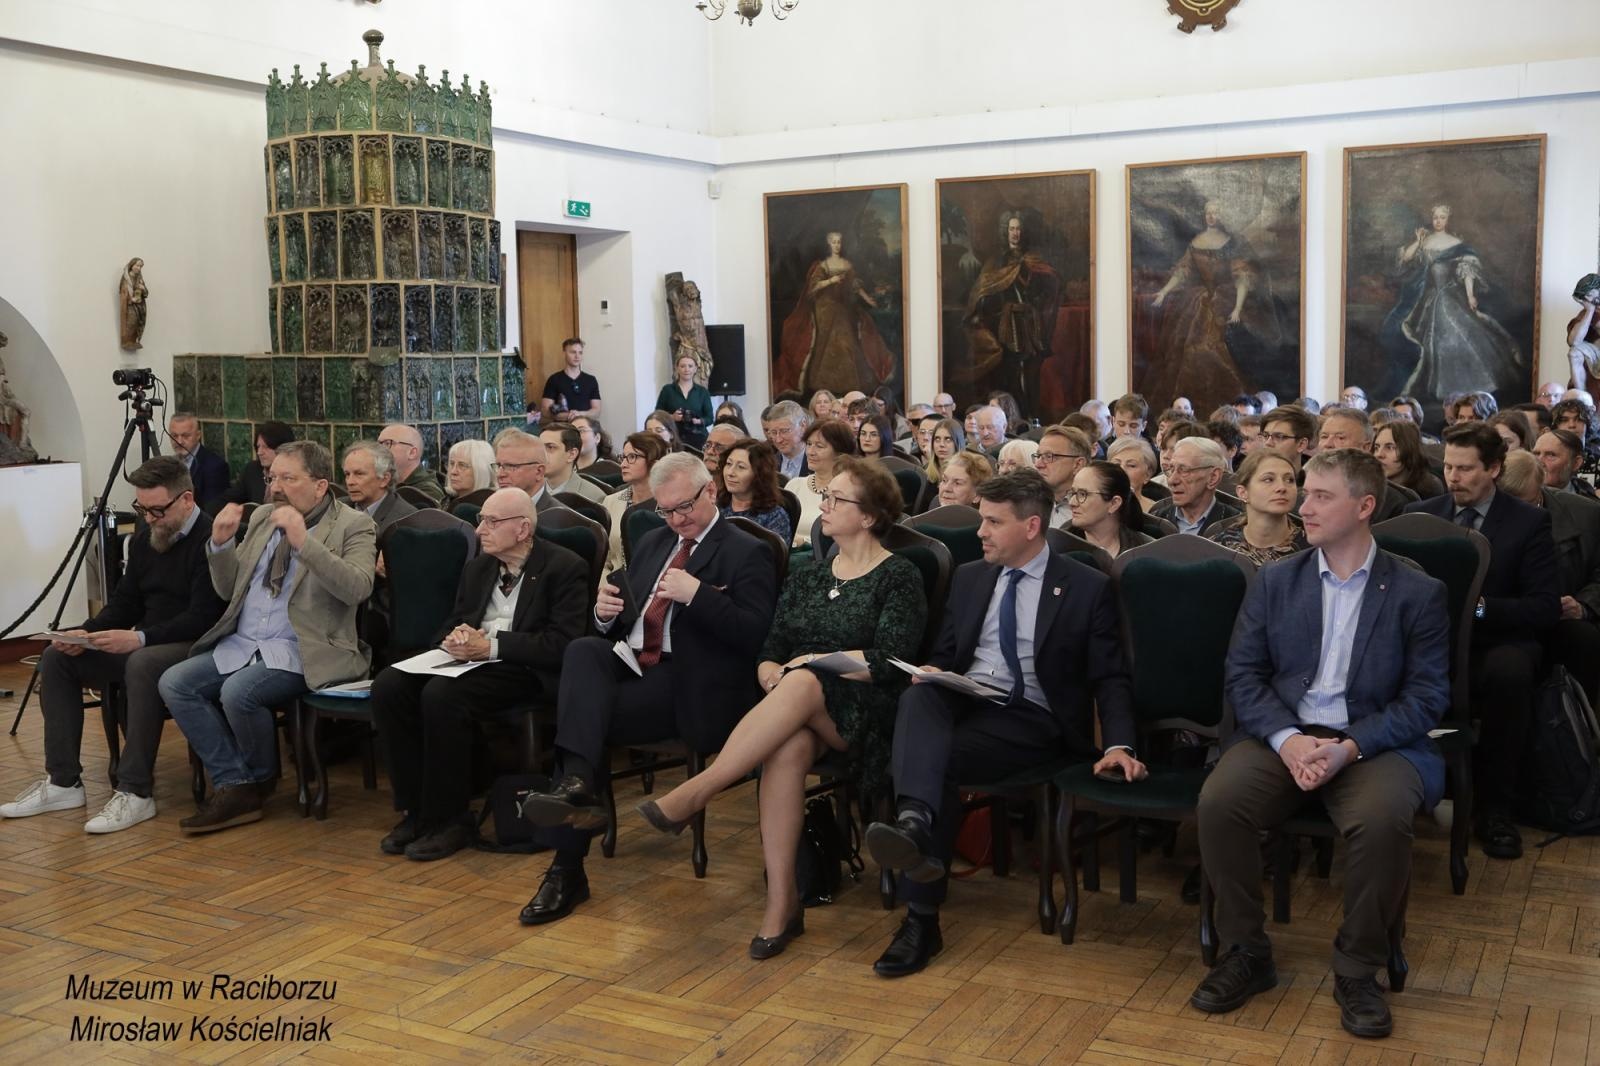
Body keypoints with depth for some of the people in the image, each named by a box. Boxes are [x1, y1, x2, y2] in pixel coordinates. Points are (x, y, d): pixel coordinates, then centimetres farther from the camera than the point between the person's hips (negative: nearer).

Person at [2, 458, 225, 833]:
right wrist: (86, 633, -1)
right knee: (56, 657, -2)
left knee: (143, 664, -38)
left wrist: (140, 638, -28)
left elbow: (203, 619, -22)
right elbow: (124, 604, 17)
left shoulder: (211, 540, -15)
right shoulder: (144, 539, 12)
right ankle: (63, 782, 0)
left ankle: (136, 792, -30)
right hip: (144, 644, 9)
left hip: (196, 648, -9)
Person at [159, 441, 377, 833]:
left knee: (238, 692, -30)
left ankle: (261, 778, 0)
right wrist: (220, 543, 1)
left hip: (300, 652, -7)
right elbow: (228, 589, 19)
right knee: (174, 683, -12)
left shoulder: (352, 526, -4)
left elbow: (357, 588, -22)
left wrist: (304, 542, -27)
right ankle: (235, 786, -8)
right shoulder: (262, 518, 15)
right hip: (241, 645, 7)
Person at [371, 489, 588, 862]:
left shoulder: (565, 568, -4)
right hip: (468, 661, 7)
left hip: (526, 672, -7)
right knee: (388, 686, -18)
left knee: (442, 695, -33)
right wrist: (454, 640, -4)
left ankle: (449, 818, -16)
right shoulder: (477, 568, 18)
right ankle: (418, 809, -9)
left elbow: (562, 643, -14)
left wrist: (490, 645, -18)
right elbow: (451, 625, 23)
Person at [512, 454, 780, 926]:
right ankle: (577, 783, -36)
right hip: (628, 661, 6)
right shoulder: (652, 543, 22)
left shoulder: (746, 554, 0)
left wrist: (695, 594, -21)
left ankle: (568, 869, -27)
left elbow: (753, 635, -12)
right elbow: (617, 620, 24)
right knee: (583, 649, -27)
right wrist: (606, 612, -1)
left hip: (685, 684, -6)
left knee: (582, 711, -26)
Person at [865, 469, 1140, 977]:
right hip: (960, 704, 4)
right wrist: (932, 673, -4)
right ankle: (915, 821, -54)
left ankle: (922, 921, -36)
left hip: (1033, 720, -4)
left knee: (941, 758, -32)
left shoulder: (1087, 588, 3)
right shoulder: (969, 578, 17)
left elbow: (1110, 679, 1)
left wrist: (1118, 745, -16)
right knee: (916, 696, -33)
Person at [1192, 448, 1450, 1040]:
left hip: (1374, 741, -2)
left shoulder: (1418, 593, 3)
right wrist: (1287, 739, -14)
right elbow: (1242, 674, 4)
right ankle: (1245, 953, -5)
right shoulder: (1274, 581, 9)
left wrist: (1351, 746, -18)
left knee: (1383, 818, -34)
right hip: (1281, 735, 2)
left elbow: (1426, 696, -3)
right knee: (1219, 801, -27)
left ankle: (1357, 971, -9)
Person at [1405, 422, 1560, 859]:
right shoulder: (1419, 514, 12)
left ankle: (1492, 808, -21)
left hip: (1495, 645, -2)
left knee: (1509, 671, -39)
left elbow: (1546, 609, -5)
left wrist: (1478, 605, -20)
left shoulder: (1529, 523, 2)